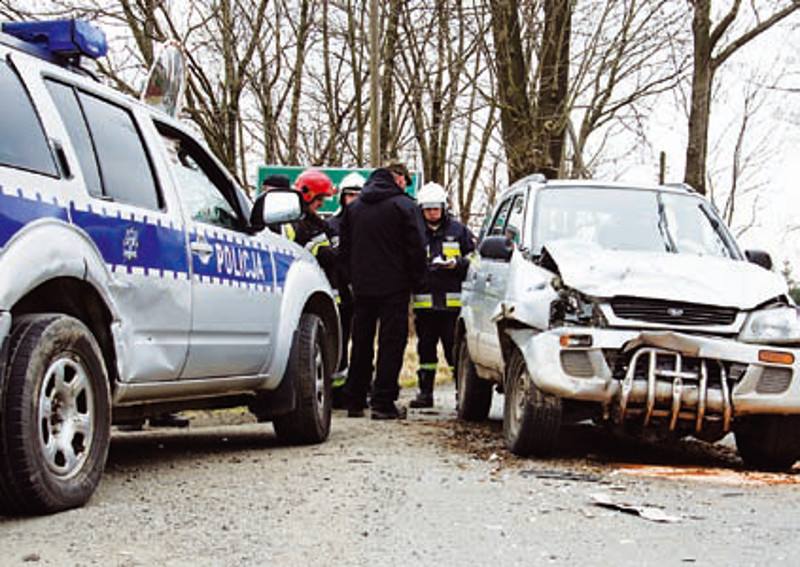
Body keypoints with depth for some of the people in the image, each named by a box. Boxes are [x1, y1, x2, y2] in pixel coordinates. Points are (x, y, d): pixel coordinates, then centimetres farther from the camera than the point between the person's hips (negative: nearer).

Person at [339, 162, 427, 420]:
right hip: (394, 287, -5)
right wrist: (415, 280, 1)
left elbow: (344, 248, 14)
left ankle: (354, 401, 15)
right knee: (391, 343, -2)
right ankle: (383, 403, -6)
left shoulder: (353, 207, 11)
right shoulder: (405, 206, -8)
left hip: (361, 287, 5)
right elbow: (416, 248, -10)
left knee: (361, 343, 12)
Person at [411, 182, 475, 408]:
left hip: (452, 301, -2)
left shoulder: (458, 230, 8)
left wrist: (456, 263, -9)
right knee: (426, 347, 8)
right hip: (424, 302, 2)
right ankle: (425, 392, 15)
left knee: (455, 347, -4)